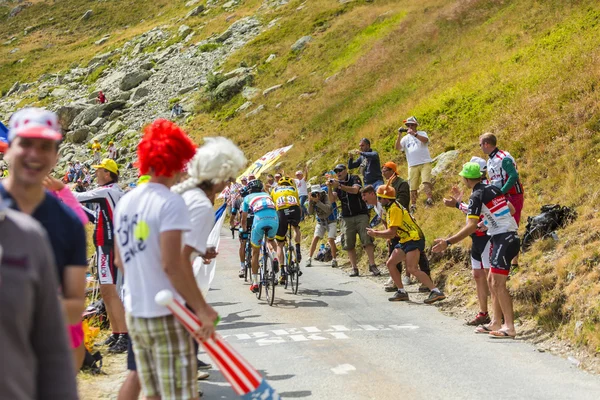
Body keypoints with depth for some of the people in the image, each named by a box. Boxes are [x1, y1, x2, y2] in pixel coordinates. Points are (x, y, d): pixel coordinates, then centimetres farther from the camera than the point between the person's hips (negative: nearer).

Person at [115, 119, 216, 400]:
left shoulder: (126, 201, 8)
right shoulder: (170, 202, -15)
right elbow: (171, 264, -22)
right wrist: (201, 309, -18)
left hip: (134, 312, 8)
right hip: (166, 314, -7)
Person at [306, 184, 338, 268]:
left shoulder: (327, 197, -20)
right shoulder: (313, 199, -8)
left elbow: (328, 209, -35)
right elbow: (310, 213, -14)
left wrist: (317, 201, -39)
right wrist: (310, 201, -27)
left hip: (331, 221, -4)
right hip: (320, 222, 4)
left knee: (331, 239, -16)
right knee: (315, 239, -8)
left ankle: (334, 260, -7)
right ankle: (309, 259, -3)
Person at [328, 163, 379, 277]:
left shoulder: (354, 179, 3)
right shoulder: (337, 184, 13)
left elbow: (355, 190, -19)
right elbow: (332, 200, -1)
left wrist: (339, 186, -27)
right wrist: (329, 188, -18)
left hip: (361, 215, -4)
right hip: (347, 218, 4)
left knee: (367, 240, -12)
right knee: (349, 245, -1)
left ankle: (372, 265, -13)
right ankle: (354, 268, 1)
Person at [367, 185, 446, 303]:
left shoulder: (394, 209, -15)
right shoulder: (390, 209, 18)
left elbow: (392, 232, -19)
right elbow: (392, 231, 17)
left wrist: (376, 234, -8)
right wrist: (377, 232, 4)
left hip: (414, 239, -11)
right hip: (405, 241, 11)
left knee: (412, 268, -22)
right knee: (390, 263, 10)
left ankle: (436, 292, -25)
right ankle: (401, 292, 15)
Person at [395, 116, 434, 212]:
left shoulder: (422, 133, 6)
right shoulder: (406, 138, 12)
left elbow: (425, 140, -18)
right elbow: (397, 147, -2)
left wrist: (414, 134, -29)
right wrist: (399, 135, -12)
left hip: (425, 163, -3)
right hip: (412, 166, 3)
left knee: (426, 182, -20)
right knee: (413, 187, 2)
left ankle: (430, 199, -23)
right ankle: (413, 205, 7)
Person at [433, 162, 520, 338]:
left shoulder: (476, 196, -12)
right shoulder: (494, 188, 12)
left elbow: (471, 226, -21)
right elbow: (511, 210, 21)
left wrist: (448, 242, -23)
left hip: (503, 239, -9)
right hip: (510, 236, 9)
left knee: (498, 284, -10)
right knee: (492, 281, 14)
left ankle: (510, 327, -13)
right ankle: (496, 322, 17)